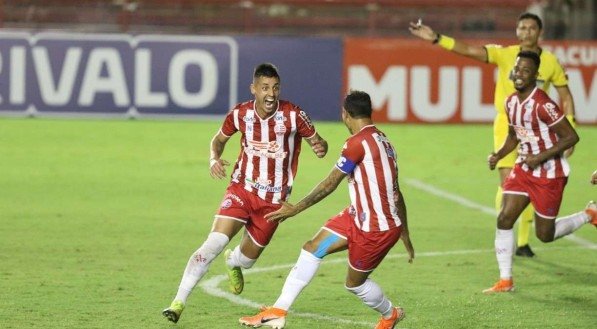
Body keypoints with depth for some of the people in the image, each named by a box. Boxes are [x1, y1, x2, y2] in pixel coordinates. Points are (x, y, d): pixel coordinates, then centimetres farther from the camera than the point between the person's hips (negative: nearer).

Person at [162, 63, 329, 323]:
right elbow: (219, 139, 10)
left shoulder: (293, 115, -15)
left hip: (273, 199, 0)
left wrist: (320, 147, -27)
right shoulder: (240, 114, -8)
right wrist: (214, 159, -11)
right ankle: (179, 302, -14)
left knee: (246, 259, 12)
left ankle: (232, 262, 53)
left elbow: (315, 140, -2)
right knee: (214, 243, -20)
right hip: (242, 189, 0)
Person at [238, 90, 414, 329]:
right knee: (313, 248, 4)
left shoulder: (358, 142, -18)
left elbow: (330, 184, -14)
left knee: (355, 283, 10)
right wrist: (405, 236, 24)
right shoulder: (383, 142, 11)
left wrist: (295, 209, -6)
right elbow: (396, 194, 17)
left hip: (375, 229, -9)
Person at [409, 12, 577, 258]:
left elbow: (565, 97, 8)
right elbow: (468, 50, -16)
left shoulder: (550, 62, 0)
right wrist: (436, 39, -28)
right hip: (506, 125, -2)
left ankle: (523, 242, 17)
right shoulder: (504, 55, -5)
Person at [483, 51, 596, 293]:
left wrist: (541, 157, -24)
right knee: (504, 219, -6)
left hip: (549, 174, -7)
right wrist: (498, 155, 1)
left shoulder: (543, 105, -23)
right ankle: (505, 281, 3)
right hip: (523, 170, 7)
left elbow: (571, 137, -21)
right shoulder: (511, 102, 3)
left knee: (545, 234, 5)